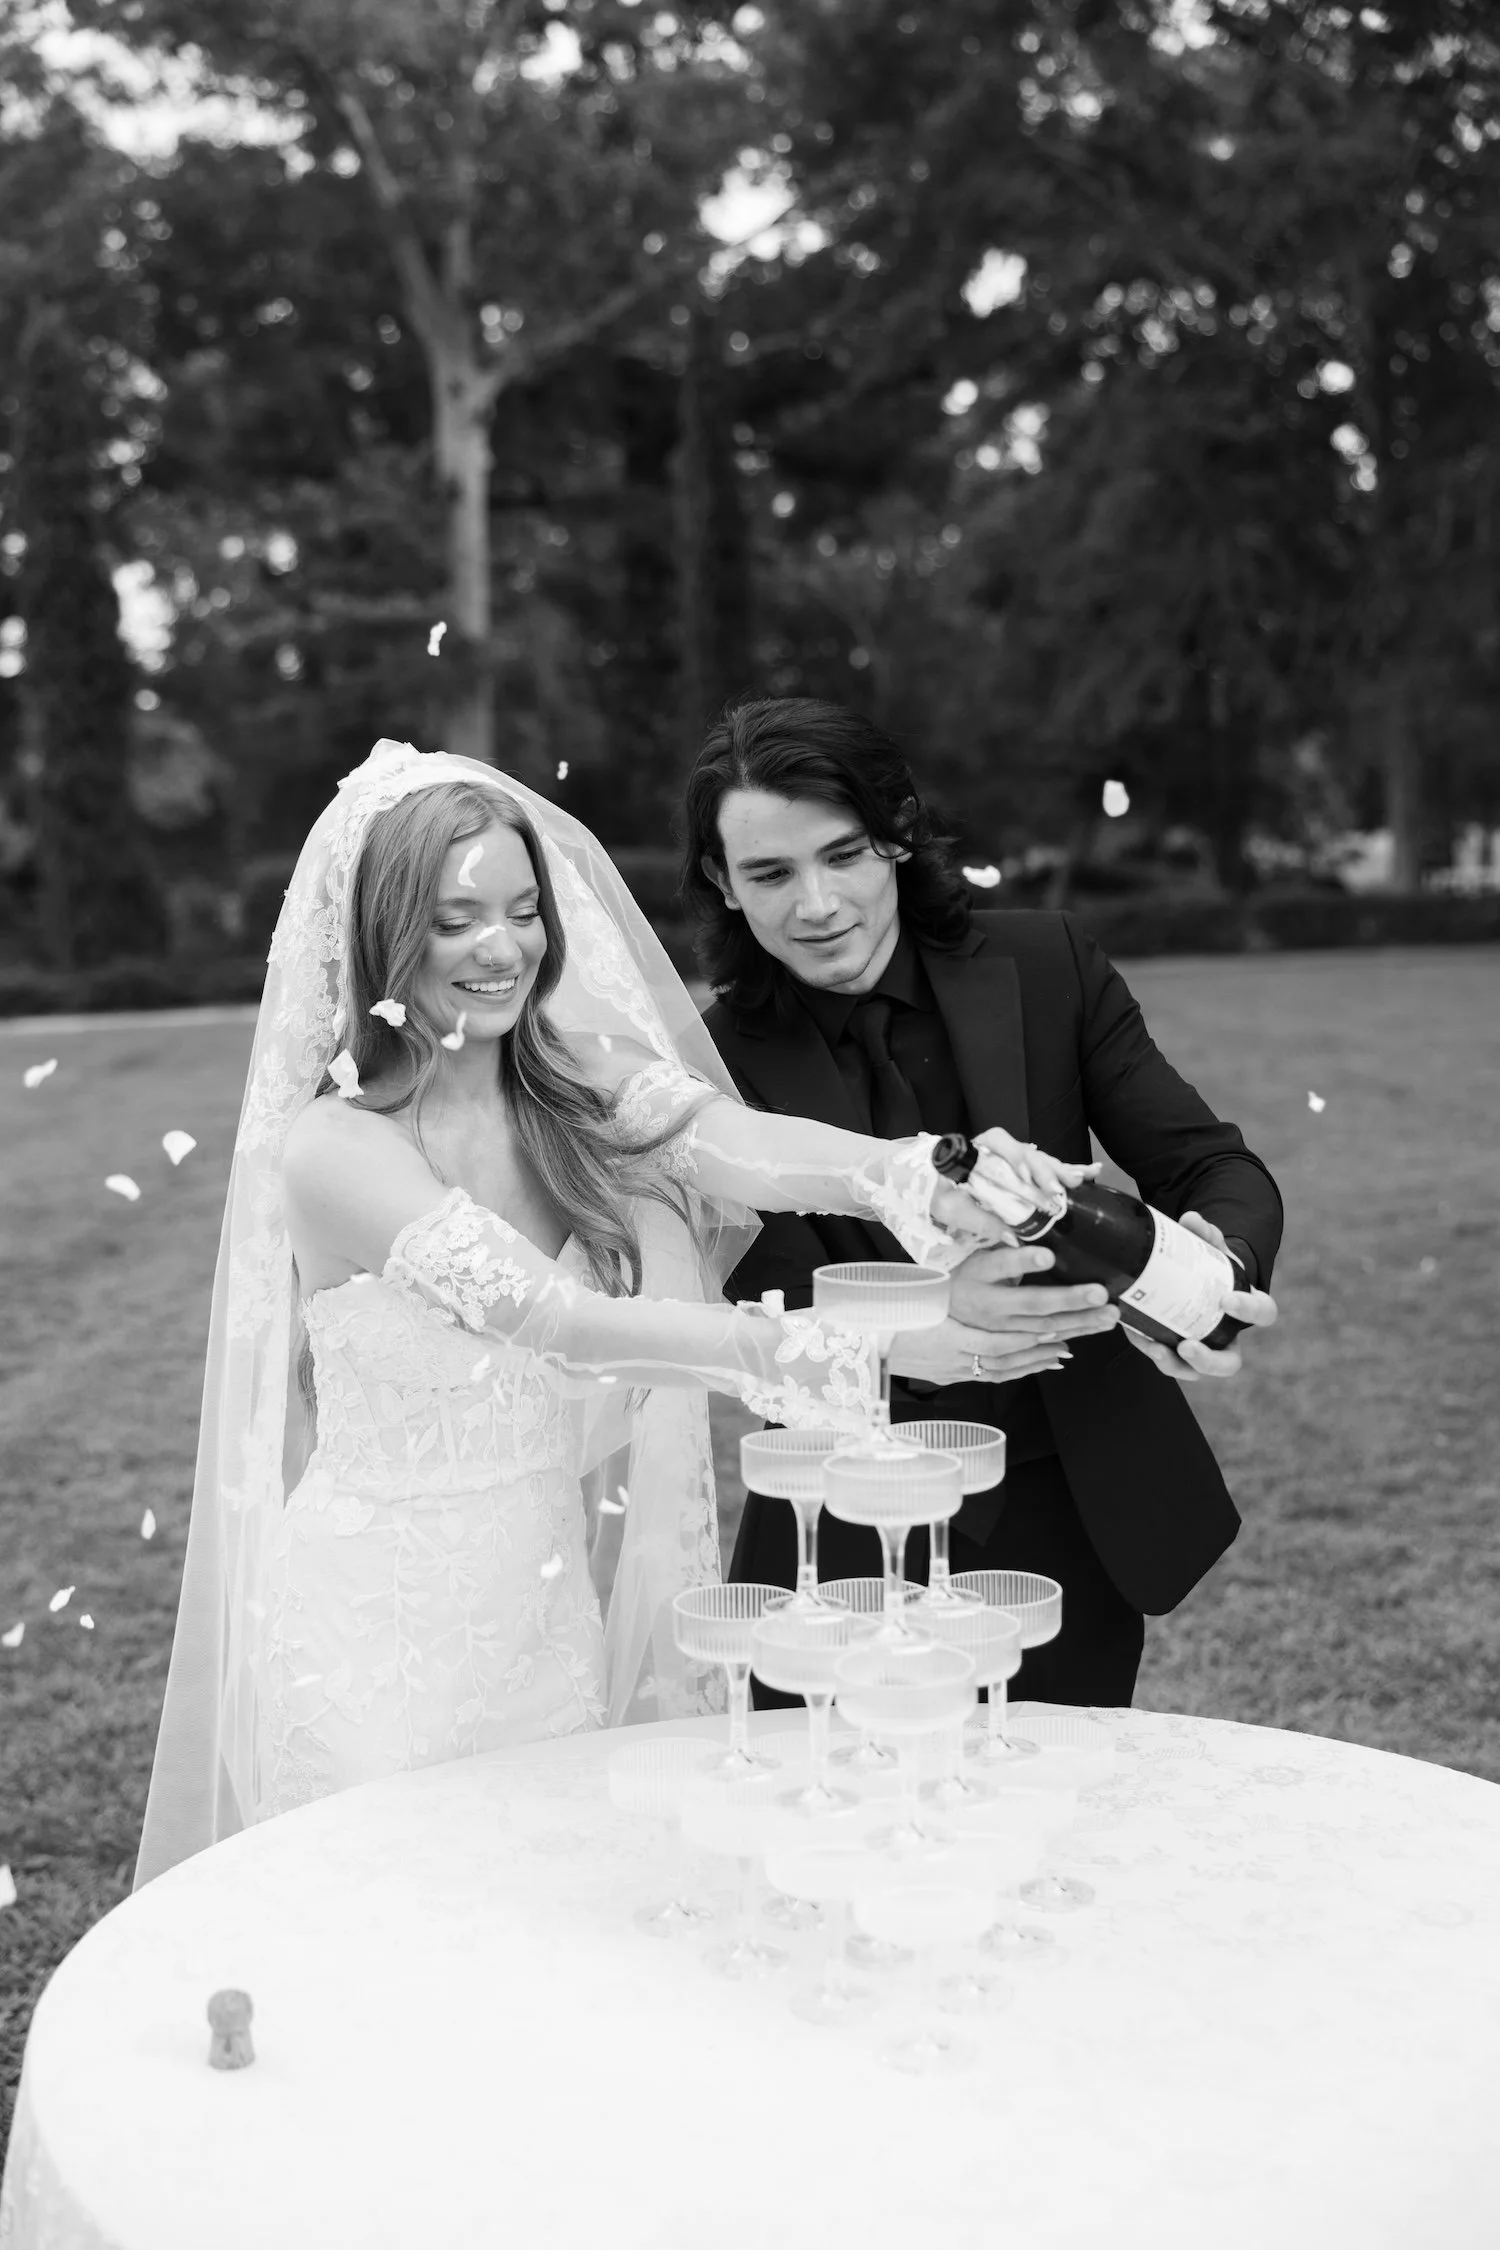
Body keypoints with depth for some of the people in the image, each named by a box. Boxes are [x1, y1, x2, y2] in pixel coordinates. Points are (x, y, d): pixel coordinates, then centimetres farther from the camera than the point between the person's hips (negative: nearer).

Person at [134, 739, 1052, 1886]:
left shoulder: (583, 1082, -2)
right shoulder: (334, 1145, -19)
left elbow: (741, 1144, -22)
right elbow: (557, 1321, -29)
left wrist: (911, 1178, -44)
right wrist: (869, 1345, -41)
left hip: (553, 1604, 5)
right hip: (382, 1624, -4)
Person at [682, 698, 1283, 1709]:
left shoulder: (1050, 968, -4)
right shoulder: (719, 1063, -9)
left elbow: (1213, 1166, -6)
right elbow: (774, 1316, -16)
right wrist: (915, 1330, -38)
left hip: (1081, 1518, 2)